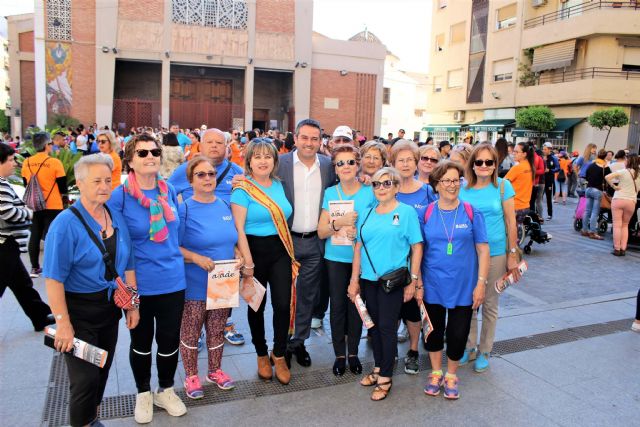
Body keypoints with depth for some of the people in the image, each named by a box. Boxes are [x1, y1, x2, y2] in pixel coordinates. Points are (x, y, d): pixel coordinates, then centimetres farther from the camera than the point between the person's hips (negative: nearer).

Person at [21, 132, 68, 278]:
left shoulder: (26, 163, 0)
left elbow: (26, 184, 12)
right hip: (53, 206, -4)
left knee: (35, 236, 12)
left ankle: (35, 268, 20)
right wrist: (62, 196, 12)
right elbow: (62, 186, -8)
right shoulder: (55, 162, -14)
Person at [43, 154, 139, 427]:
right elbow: (54, 278, -18)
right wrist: (63, 323, -21)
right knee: (85, 377, 0)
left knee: (102, 371, 19)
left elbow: (127, 266, 8)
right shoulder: (66, 223, -16)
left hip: (110, 307, 6)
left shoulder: (116, 218, 2)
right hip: (79, 310, -6)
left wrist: (132, 304, 6)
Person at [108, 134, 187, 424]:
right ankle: (143, 393, 40)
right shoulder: (119, 196, -13)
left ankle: (165, 390, 39)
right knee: (141, 341, 17)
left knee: (169, 339, 13)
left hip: (172, 280, 3)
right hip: (137, 284, -3)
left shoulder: (169, 190, 0)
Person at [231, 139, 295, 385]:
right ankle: (262, 354, 31)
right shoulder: (243, 189, -9)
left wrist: (290, 251, 9)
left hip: (280, 251, 4)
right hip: (254, 250, -4)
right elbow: (238, 228, -13)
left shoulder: (279, 185, 8)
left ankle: (279, 355, 20)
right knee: (257, 306, 10)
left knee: (283, 304, -1)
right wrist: (248, 264, -15)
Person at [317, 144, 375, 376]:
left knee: (356, 305, 8)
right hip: (336, 258, 1)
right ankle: (339, 354, 21)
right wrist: (339, 223, -21)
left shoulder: (370, 192, -3)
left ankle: (353, 352, 26)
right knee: (337, 306, 5)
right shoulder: (330, 193, 1)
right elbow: (321, 232, -2)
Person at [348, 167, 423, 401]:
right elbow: (358, 247, 10)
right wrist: (354, 280, 8)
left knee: (387, 326, 1)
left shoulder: (407, 212, -5)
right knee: (374, 324, 15)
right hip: (368, 279, 5)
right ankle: (378, 367, 32)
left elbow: (417, 248, -5)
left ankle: (385, 377, 15)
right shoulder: (366, 214, 8)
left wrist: (413, 281, -8)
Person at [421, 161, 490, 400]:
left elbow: (482, 249, -2)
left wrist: (481, 283, -7)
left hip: (463, 286, 0)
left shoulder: (472, 213, -3)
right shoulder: (426, 214, -2)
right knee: (434, 331, 13)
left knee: (458, 333, 6)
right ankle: (436, 373, 35)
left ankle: (451, 375, 31)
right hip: (432, 285, 1)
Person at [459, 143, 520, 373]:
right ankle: (469, 347, 30)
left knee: (489, 304, 11)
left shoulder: (503, 186, -6)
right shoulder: (463, 188, -1)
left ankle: (484, 352, 27)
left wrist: (512, 255, -4)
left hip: (495, 254, -2)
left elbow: (511, 222, -3)